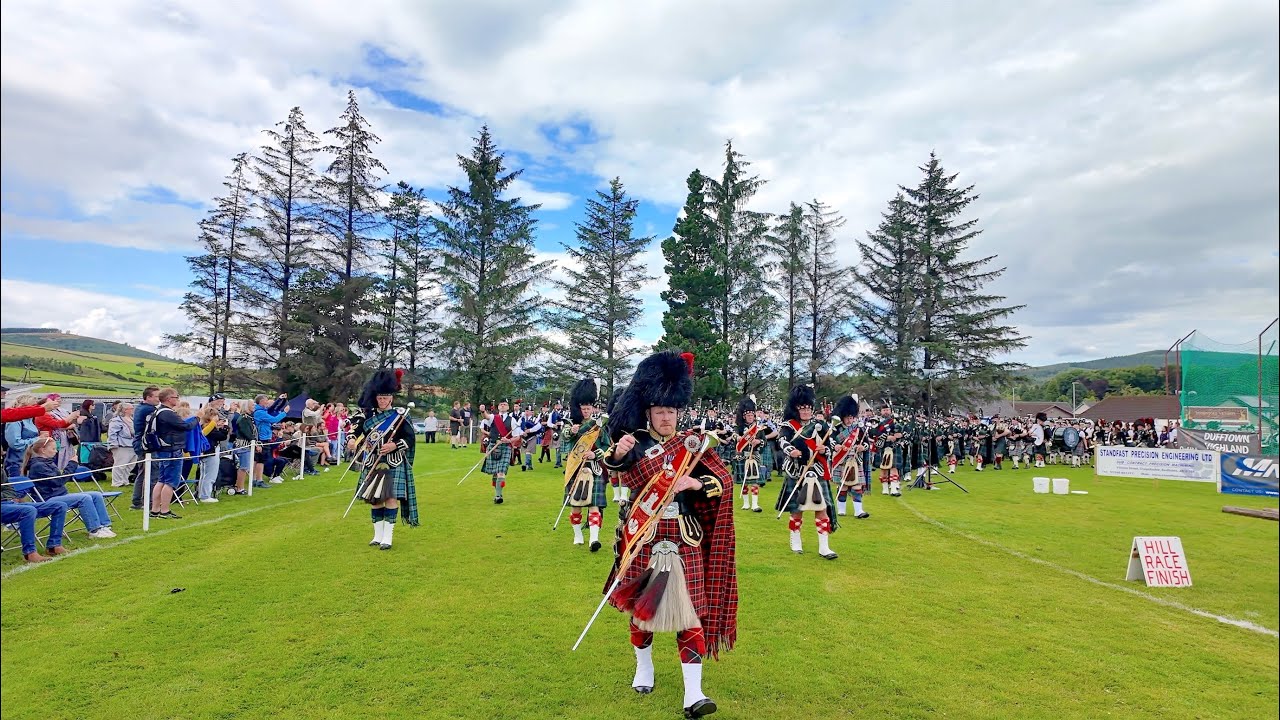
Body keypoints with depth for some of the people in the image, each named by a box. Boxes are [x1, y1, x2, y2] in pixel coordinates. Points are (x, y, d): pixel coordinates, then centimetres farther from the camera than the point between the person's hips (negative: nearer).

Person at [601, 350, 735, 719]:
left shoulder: (693, 442, 2)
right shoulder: (635, 443, -3)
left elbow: (725, 481, -2)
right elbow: (622, 471, -22)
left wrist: (694, 483, -20)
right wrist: (618, 453, -44)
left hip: (684, 539, 1)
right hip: (644, 538, 0)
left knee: (690, 611, -2)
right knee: (641, 606, 13)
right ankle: (644, 667, 37)